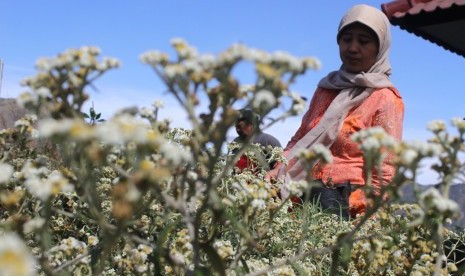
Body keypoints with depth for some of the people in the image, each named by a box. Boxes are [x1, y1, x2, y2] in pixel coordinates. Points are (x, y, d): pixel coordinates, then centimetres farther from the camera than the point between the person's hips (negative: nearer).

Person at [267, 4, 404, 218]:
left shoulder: (385, 99, -4)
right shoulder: (327, 87, 13)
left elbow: (384, 172, -7)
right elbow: (301, 139, 17)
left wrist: (362, 218, -15)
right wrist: (278, 170, 2)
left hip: (346, 204, -5)